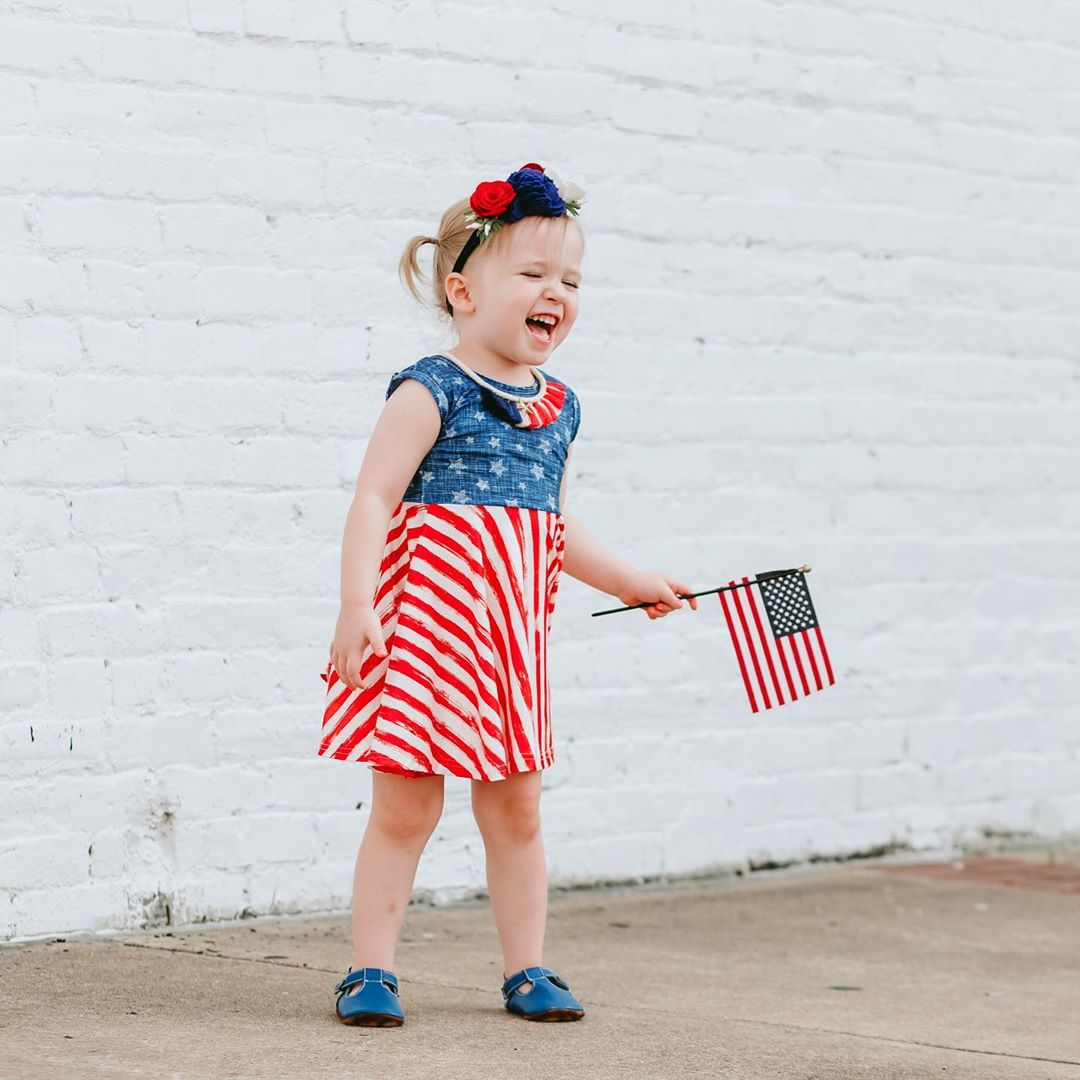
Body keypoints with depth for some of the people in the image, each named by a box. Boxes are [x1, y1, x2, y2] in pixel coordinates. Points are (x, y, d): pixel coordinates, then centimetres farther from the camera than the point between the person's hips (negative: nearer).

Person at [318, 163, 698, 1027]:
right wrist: (357, 605, -23)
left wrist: (631, 582, 29)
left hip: (512, 633, 6)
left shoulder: (559, 409, 12)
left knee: (516, 807, 12)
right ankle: (370, 971, 8)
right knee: (406, 804, -1)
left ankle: (527, 969, 21)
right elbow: (374, 499, -14)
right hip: (428, 622, -6)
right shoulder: (431, 392, -10)